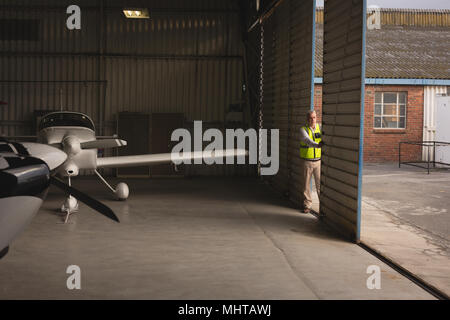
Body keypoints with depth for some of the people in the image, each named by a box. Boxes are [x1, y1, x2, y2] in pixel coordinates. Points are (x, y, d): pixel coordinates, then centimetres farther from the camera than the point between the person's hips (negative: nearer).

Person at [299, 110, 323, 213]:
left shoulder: (320, 128, 4)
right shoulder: (303, 130, -8)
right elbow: (307, 140, -27)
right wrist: (317, 145, -45)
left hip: (318, 161, 1)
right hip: (307, 162, -1)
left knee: (320, 184, 2)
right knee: (306, 184, 5)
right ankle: (306, 205, 15)